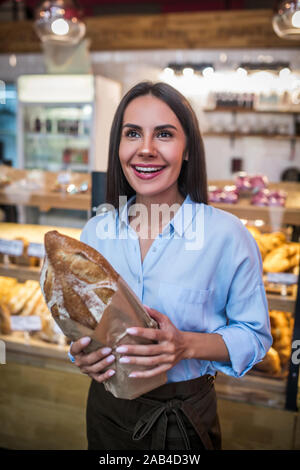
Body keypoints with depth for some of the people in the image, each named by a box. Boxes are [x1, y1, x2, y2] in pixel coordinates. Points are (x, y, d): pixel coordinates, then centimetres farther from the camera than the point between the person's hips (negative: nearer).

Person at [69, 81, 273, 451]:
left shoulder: (227, 234, -17)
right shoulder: (95, 232, -5)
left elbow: (255, 335, -9)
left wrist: (186, 345, -26)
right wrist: (81, 352, -15)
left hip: (184, 416, -3)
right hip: (107, 406, 3)